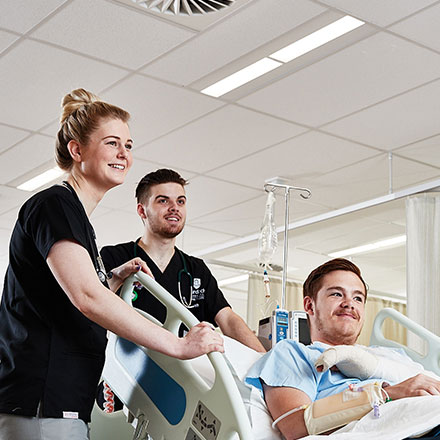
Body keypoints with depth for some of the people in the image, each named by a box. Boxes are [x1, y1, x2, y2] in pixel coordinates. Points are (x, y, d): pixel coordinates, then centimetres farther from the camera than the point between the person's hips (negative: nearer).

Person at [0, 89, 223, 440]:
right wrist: (179, 345, -19)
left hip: (67, 409, 9)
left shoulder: (76, 216, 22)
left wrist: (116, 279, 15)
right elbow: (87, 298, -21)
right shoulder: (54, 204, -7)